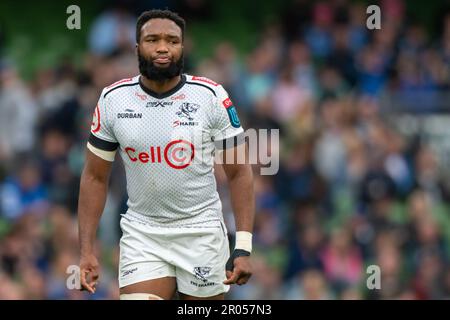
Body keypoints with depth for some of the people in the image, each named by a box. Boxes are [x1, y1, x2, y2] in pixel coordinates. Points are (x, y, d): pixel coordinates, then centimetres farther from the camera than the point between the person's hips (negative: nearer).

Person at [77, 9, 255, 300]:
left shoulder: (211, 96, -7)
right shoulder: (113, 99, -1)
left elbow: (239, 173, -4)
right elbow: (95, 178, 5)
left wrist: (243, 248, -12)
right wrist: (87, 251, -3)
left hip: (202, 233, -1)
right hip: (141, 236, 1)